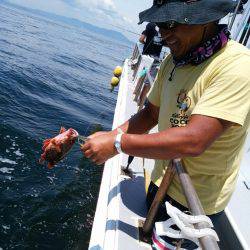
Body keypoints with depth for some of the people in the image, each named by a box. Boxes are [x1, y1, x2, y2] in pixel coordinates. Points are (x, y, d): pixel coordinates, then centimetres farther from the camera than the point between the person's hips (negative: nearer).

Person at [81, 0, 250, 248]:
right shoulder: (173, 60, -3)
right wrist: (111, 135, -10)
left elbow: (193, 141, -36)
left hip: (196, 203, -6)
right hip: (161, 183, 7)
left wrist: (119, 143, -31)